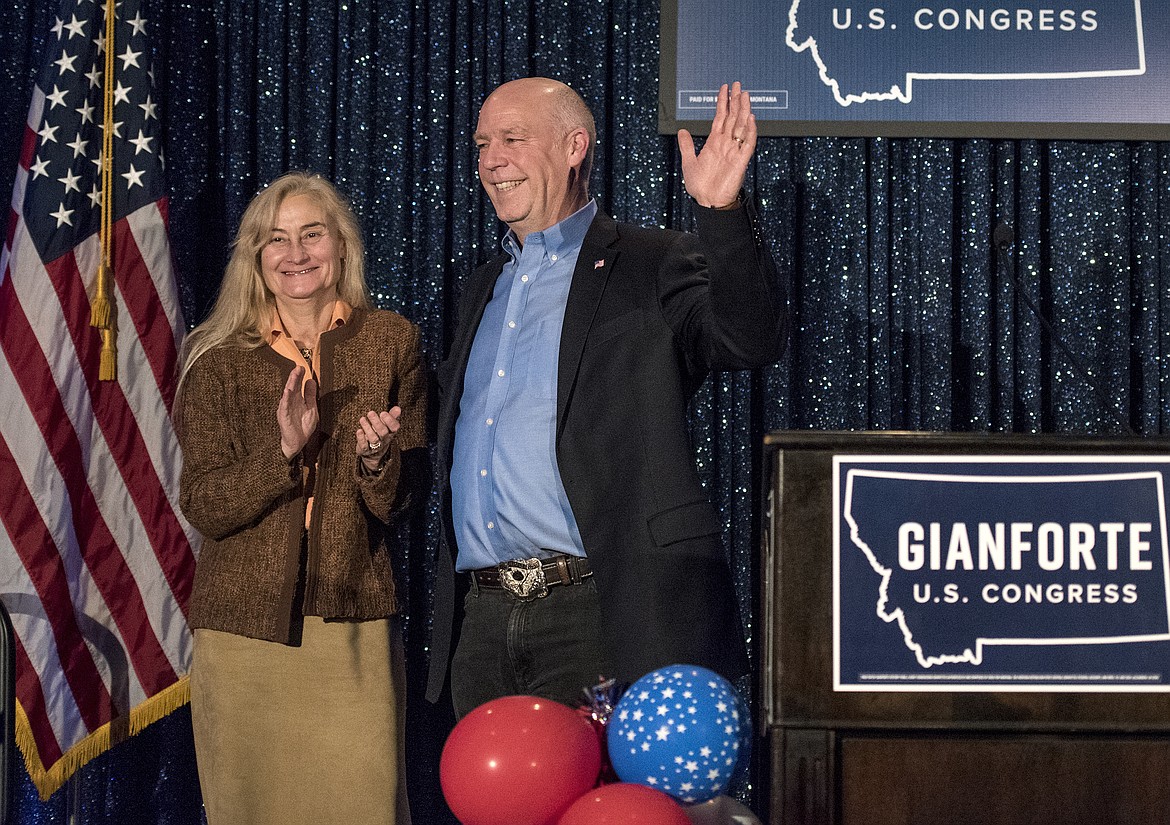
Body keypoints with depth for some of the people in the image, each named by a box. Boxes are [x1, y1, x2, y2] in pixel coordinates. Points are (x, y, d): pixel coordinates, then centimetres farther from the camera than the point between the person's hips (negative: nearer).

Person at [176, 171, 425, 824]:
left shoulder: (391, 341, 6)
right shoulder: (220, 360, 4)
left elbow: (398, 500, 7)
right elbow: (204, 506, -2)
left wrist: (376, 459, -15)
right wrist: (286, 451, -17)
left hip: (353, 623, 0)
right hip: (247, 622, 0)